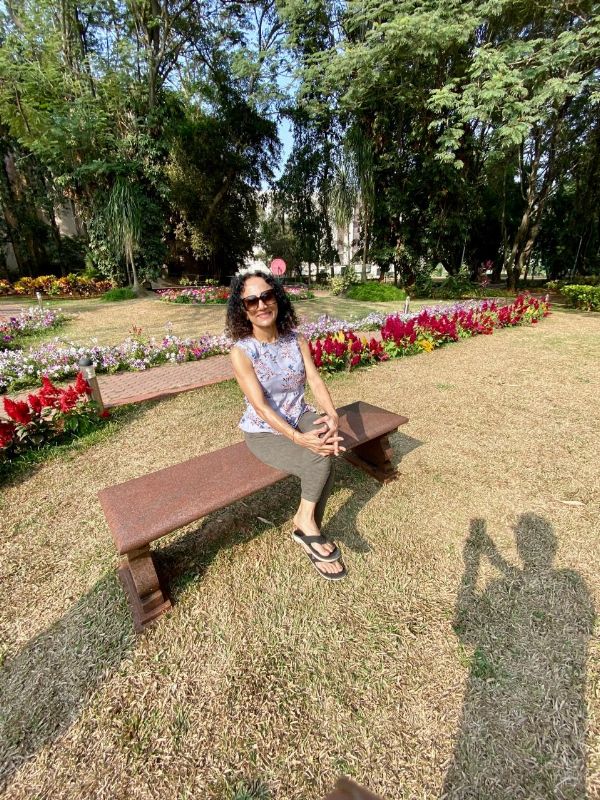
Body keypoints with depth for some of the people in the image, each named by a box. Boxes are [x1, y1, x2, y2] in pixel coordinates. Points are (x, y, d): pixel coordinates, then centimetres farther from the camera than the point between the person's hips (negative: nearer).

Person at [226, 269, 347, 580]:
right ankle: (308, 526, 2)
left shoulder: (296, 339, -1)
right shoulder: (241, 351, -16)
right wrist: (297, 437, -32)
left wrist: (332, 415, -26)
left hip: (301, 418, 5)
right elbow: (260, 406, -21)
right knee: (321, 458, -25)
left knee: (327, 446, -26)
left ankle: (305, 522, -4)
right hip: (264, 432, -4)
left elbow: (316, 381, -7)